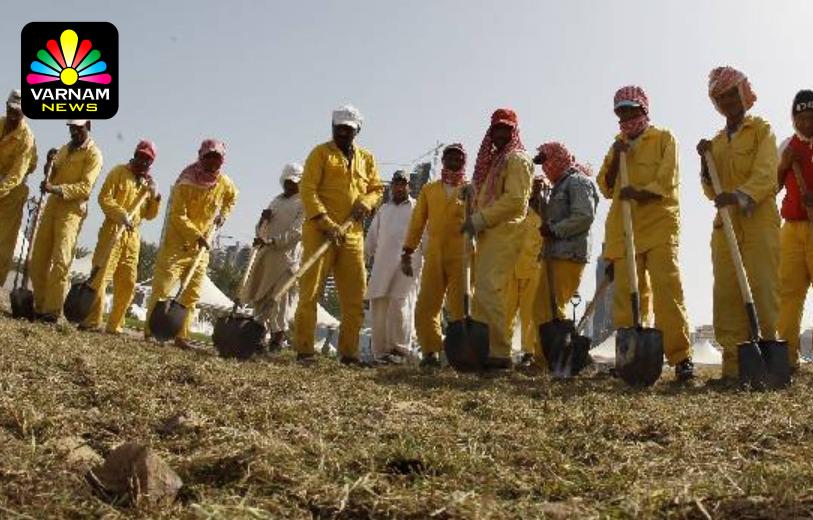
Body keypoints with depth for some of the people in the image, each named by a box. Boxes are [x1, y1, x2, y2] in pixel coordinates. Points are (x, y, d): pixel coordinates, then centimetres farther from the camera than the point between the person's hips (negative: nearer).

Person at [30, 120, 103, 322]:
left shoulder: (93, 154, -5)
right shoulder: (65, 149, 19)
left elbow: (85, 187, -14)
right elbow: (53, 176, 23)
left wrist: (57, 189, -27)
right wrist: (50, 164, 2)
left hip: (72, 209, -7)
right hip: (52, 204, 7)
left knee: (61, 260, -13)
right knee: (38, 258, 4)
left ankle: (52, 311, -13)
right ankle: (39, 306, 11)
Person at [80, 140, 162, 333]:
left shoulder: (148, 183, 19)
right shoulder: (119, 172, 4)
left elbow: (149, 215, 18)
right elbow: (104, 197, -6)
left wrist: (155, 197, 1)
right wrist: (121, 214, -19)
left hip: (133, 236, 6)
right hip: (113, 230, -5)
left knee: (127, 283, 5)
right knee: (101, 275, -11)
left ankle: (114, 325, 12)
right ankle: (92, 321, -9)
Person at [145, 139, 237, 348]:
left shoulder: (224, 183, 2)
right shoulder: (186, 182, -15)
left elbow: (232, 197, 26)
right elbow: (178, 216, -19)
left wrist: (223, 213, 10)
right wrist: (196, 235, -28)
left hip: (201, 246, 6)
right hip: (176, 242, -5)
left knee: (192, 294, 5)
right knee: (162, 288, -7)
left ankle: (181, 336, 11)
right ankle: (150, 330, 0)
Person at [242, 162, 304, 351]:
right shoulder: (276, 201, 21)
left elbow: (297, 232, -15)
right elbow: (260, 232, 22)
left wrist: (272, 241, -22)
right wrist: (263, 220, 1)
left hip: (289, 256, -7)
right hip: (267, 256, 7)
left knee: (281, 297, -9)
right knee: (259, 297, 6)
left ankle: (278, 336, -4)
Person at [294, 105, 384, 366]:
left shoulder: (366, 158, 17)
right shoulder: (321, 153, 2)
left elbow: (377, 188, 21)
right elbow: (307, 190, -7)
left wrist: (366, 202, -3)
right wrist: (327, 223, -18)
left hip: (352, 235, 5)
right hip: (320, 231, -5)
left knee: (355, 297, 4)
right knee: (311, 292, -5)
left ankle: (349, 351, 13)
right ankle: (304, 350, -1)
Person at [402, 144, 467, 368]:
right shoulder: (429, 189, 16)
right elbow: (417, 221, 13)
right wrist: (407, 252, 8)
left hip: (462, 256, -2)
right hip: (434, 255, 3)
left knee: (460, 307, -2)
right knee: (426, 306, -2)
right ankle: (430, 351, 7)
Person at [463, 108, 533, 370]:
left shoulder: (516, 159, -3)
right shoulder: (494, 160, 24)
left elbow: (515, 200, -15)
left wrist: (479, 220, -15)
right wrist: (474, 221, 9)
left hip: (504, 233, -9)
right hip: (489, 234, 9)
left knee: (488, 291, -17)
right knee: (483, 292, 8)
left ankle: (500, 353, -15)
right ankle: (483, 348, 13)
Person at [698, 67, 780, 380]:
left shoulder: (761, 130, 5)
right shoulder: (717, 141, 20)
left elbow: (766, 174, -12)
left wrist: (740, 195, -31)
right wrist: (705, 161, 0)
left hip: (759, 222, -5)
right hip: (726, 225, 5)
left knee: (762, 289, -10)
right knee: (726, 293, -2)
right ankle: (734, 364, -3)